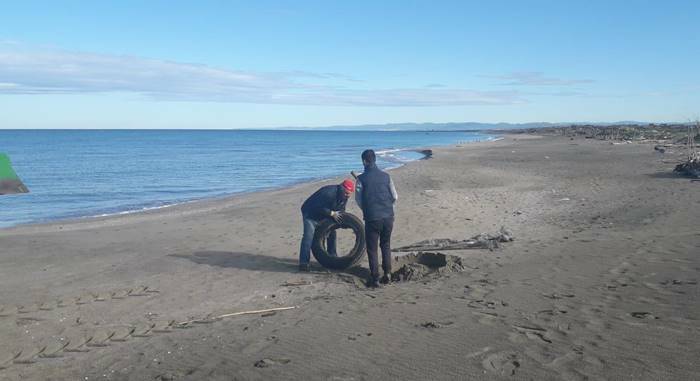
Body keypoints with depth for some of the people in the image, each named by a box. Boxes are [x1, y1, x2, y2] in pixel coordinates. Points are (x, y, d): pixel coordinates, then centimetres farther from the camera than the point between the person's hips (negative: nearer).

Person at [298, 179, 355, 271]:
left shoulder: (344, 196, -6)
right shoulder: (329, 192, -34)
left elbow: (341, 210, 6)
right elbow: (318, 207, -34)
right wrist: (331, 213, -32)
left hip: (324, 215, 8)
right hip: (310, 213, -8)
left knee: (332, 233, 7)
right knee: (309, 235, -20)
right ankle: (303, 263, -23)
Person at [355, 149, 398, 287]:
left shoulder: (361, 178, -5)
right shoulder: (386, 176, 4)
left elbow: (358, 199, -3)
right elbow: (395, 197, 5)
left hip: (372, 218, -3)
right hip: (388, 216, 3)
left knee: (372, 248, 8)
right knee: (386, 245, 20)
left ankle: (375, 278, 7)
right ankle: (387, 273, 14)